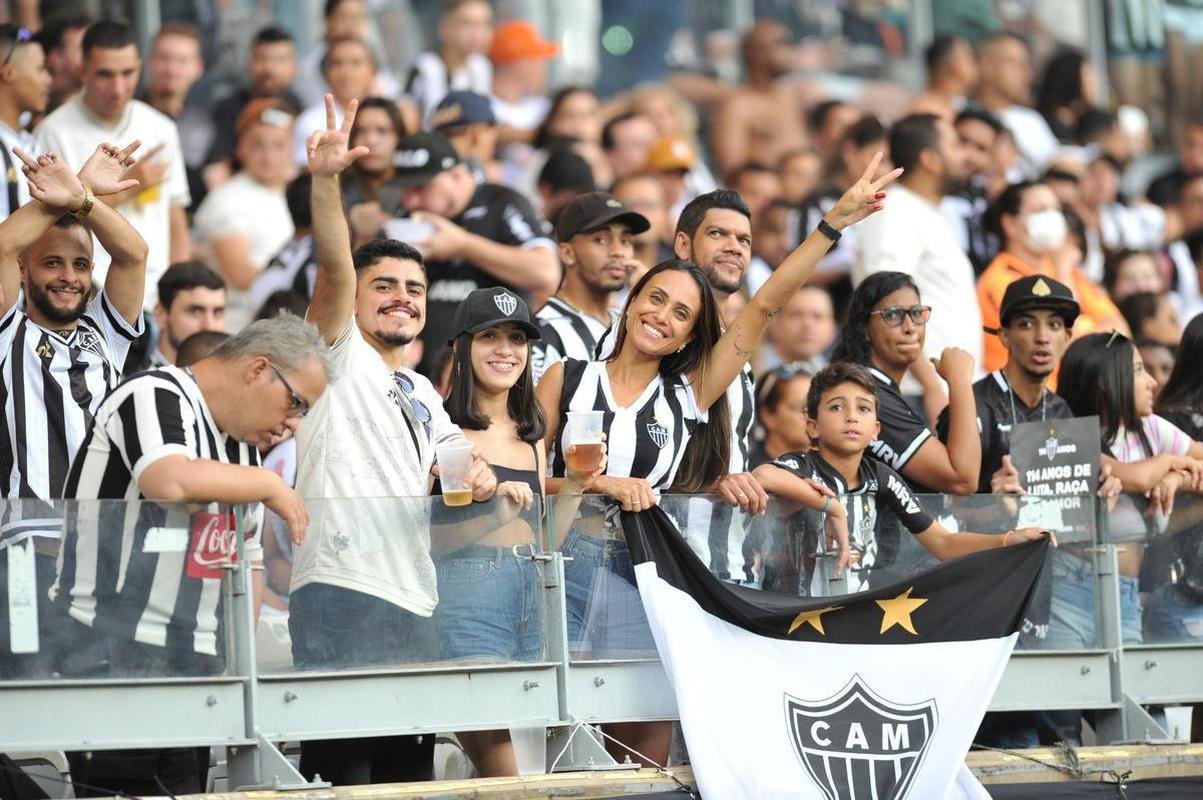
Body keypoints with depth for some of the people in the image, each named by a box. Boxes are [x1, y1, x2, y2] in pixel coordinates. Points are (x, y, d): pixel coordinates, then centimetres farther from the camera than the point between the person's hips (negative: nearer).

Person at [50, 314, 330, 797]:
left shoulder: (241, 444, 20)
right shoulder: (155, 396, -8)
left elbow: (246, 559, 26)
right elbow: (170, 480, -29)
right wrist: (270, 486, -15)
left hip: (193, 666, 9)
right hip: (108, 655, -9)